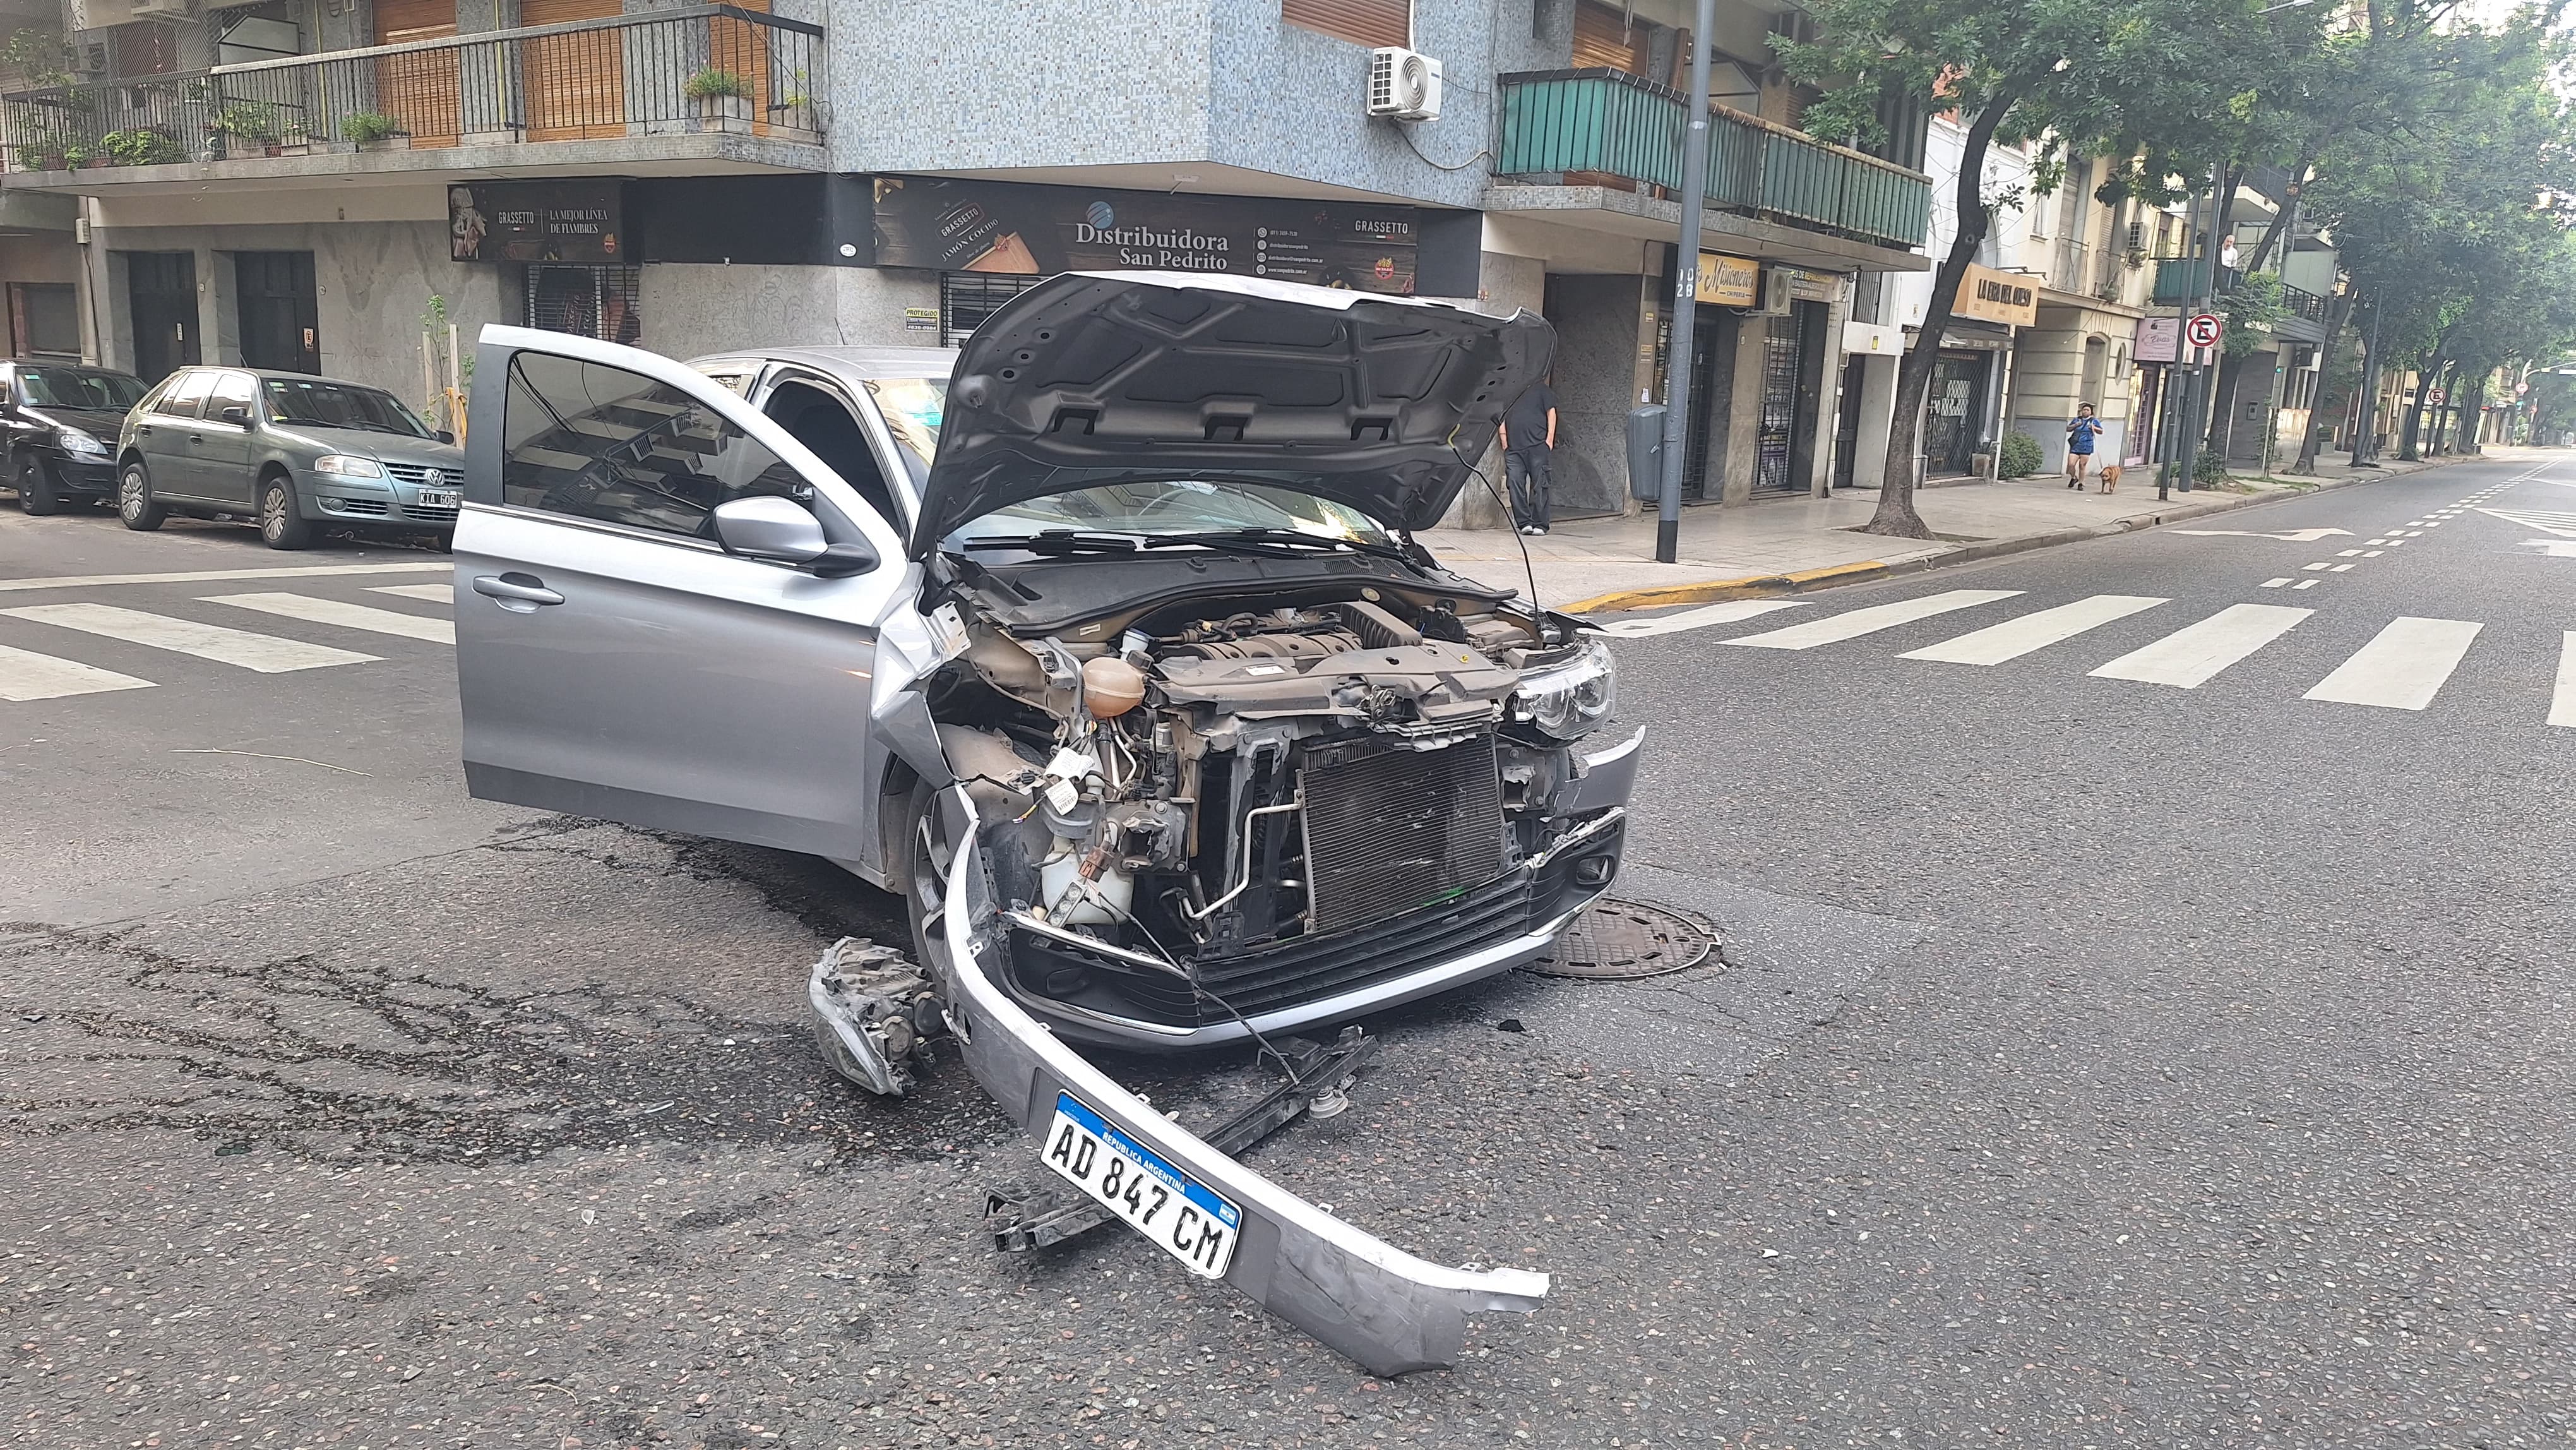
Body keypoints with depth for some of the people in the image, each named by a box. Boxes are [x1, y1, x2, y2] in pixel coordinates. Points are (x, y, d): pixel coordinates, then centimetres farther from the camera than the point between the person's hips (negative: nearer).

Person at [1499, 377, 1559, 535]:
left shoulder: (1542, 389, 13)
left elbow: (1551, 413, 7)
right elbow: (1502, 418, 20)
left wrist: (1550, 439, -3)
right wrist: (1504, 442, 7)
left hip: (1537, 445, -3)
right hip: (1513, 447, 3)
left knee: (1539, 485, -5)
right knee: (1515, 484, -5)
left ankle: (1539, 524, 0)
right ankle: (1524, 522, 1)